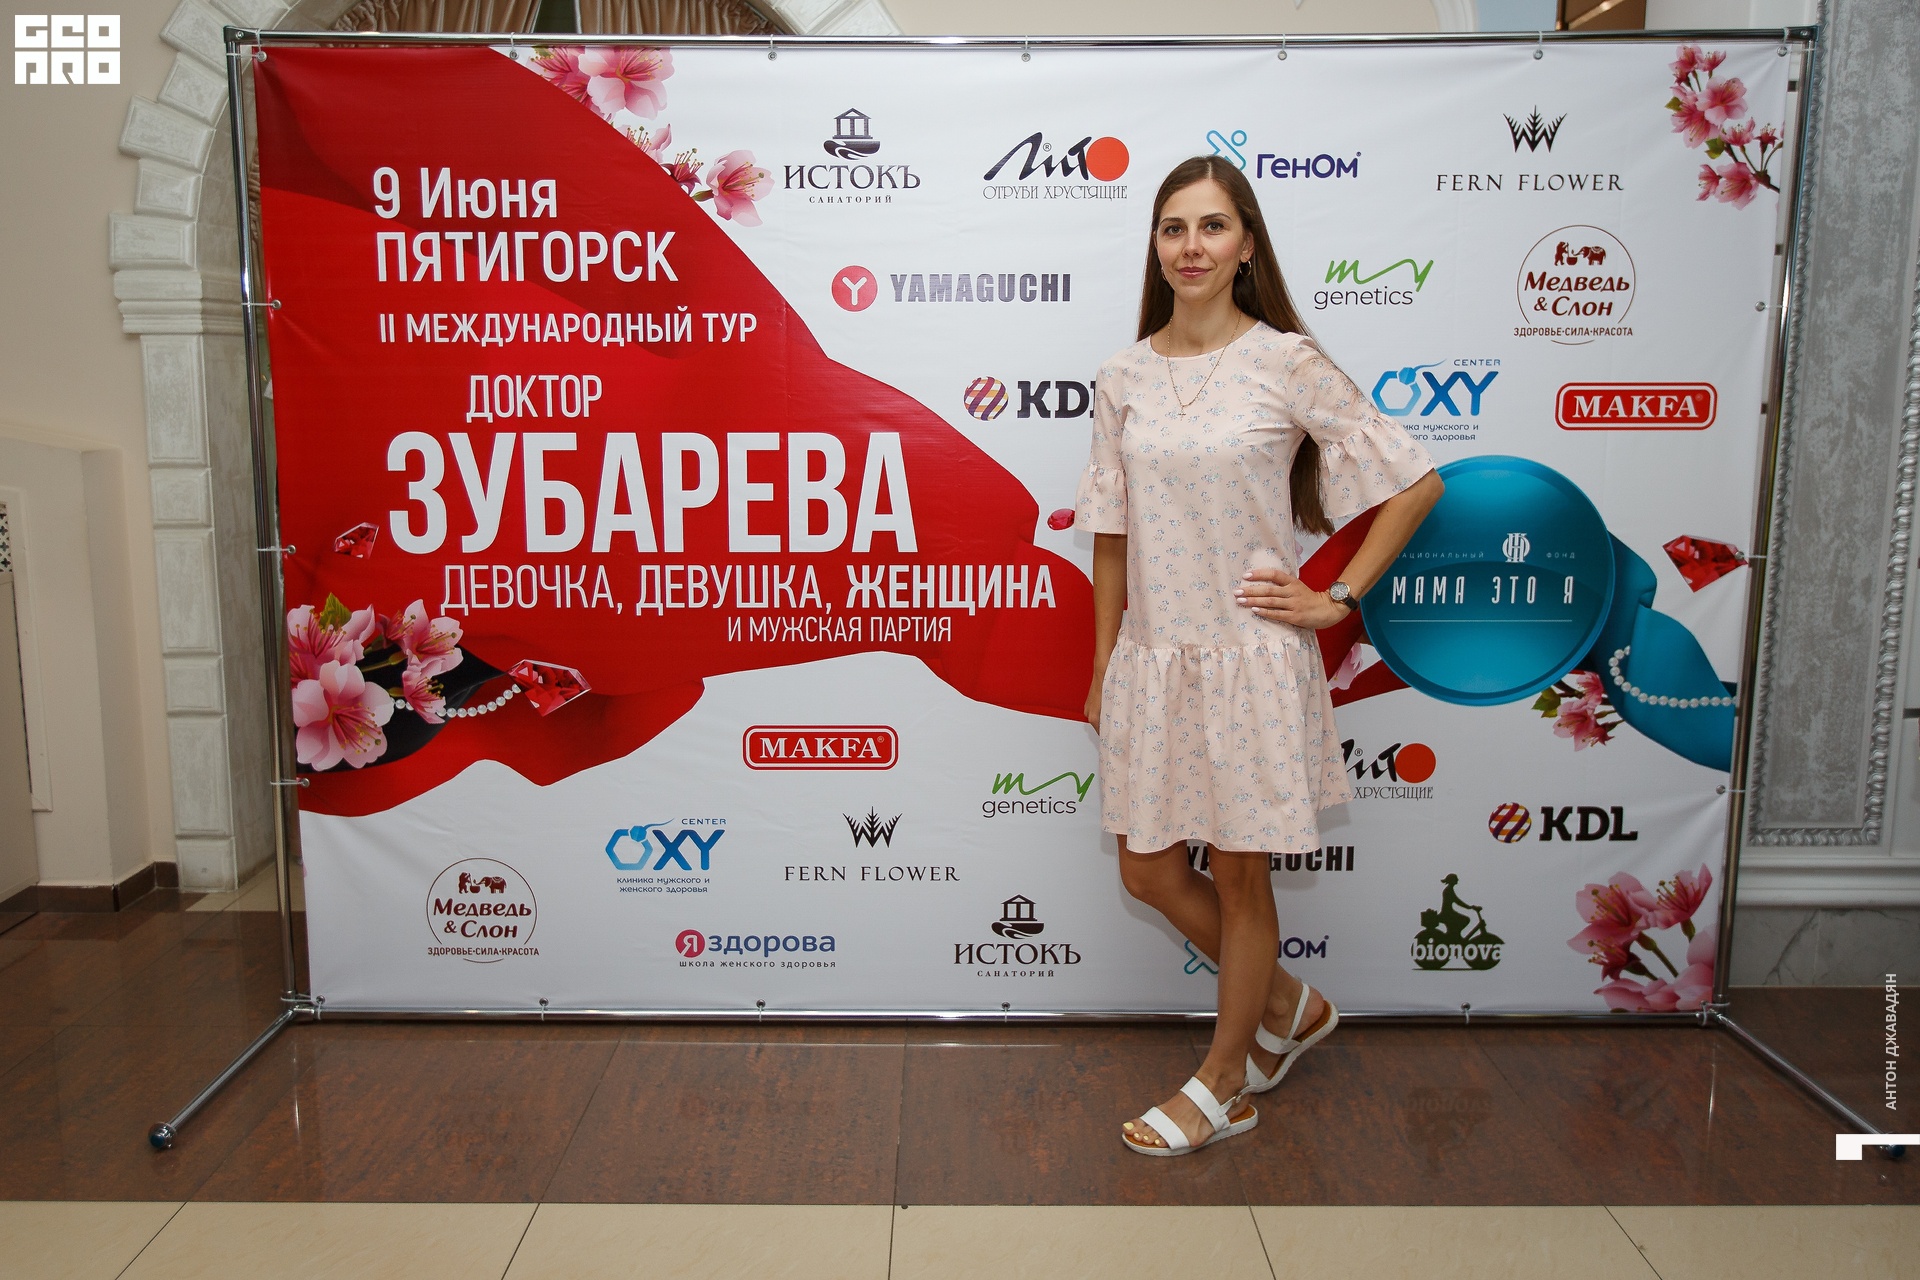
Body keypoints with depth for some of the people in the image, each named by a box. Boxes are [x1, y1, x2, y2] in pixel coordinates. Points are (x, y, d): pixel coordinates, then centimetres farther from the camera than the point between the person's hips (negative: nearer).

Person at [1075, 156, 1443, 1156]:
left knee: (1239, 877, 8)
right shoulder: (1124, 378, 4)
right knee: (1147, 870, 12)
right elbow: (1111, 535, 9)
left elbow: (1416, 483, -3)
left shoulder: (1287, 364, -7)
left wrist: (1335, 598, -5)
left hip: (1251, 658, -5)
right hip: (1153, 657, 5)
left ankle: (1222, 1084, 30)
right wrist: (1103, 664, 10)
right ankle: (1288, 1005, 37)